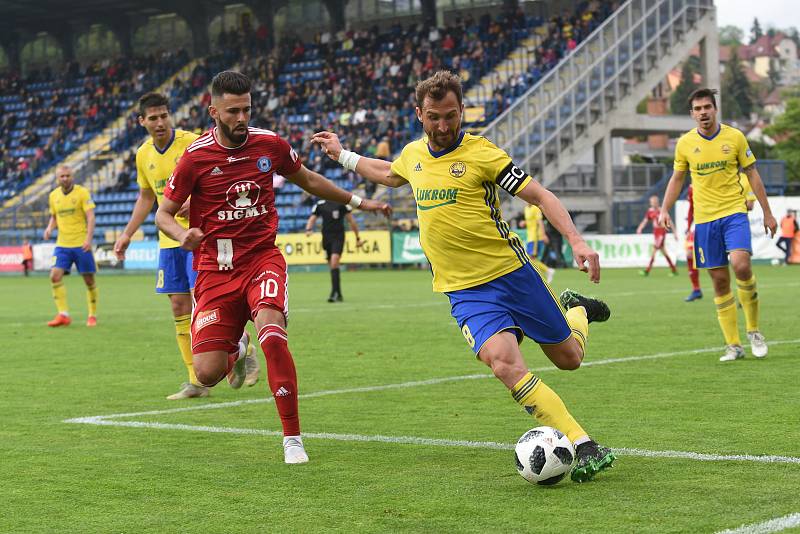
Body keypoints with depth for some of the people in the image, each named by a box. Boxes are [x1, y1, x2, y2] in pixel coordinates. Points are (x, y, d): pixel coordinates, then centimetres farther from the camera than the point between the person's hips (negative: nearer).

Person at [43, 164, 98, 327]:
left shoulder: (82, 192, -6)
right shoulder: (54, 195, 8)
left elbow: (90, 217, -11)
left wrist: (88, 238, -23)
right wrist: (49, 228, -1)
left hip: (81, 244, -3)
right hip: (62, 245, 4)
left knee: (89, 280, 3)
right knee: (55, 276, -14)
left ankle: (92, 315, 18)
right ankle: (63, 315, -11)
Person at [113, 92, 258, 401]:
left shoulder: (192, 143, -10)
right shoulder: (144, 155, 9)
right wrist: (127, 234, 17)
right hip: (169, 238, 6)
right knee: (179, 307, 3)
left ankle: (242, 346, 10)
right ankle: (196, 382, 9)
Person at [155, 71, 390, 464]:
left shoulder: (270, 145, 0)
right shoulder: (196, 157, -7)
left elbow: (308, 180, 20)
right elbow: (163, 214, 1)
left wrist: (358, 202, 24)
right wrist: (184, 235, -21)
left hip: (262, 258, 0)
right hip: (215, 268, 0)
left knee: (272, 334, -29)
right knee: (207, 373, -9)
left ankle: (292, 438, -17)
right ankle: (236, 355, 33)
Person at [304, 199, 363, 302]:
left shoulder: (342, 203, -2)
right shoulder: (319, 205, 9)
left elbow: (351, 221, 3)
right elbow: (312, 219, 8)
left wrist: (357, 238, 6)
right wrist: (308, 229, -16)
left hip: (338, 237, -4)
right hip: (326, 237, 4)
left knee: (334, 262, -21)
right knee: (332, 266, 6)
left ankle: (334, 292, -22)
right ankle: (338, 295, 16)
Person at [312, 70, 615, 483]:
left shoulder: (480, 152, -10)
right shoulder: (413, 154, 6)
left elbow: (539, 195, -9)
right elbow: (388, 175, 32)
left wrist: (576, 241, -21)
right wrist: (342, 155, 35)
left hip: (511, 272, -2)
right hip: (464, 291, 2)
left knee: (569, 357, 12)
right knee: (504, 363, -25)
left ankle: (575, 309, 49)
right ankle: (586, 449, -22)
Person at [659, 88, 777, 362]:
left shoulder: (734, 137, -1)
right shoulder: (685, 143, 3)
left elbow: (752, 174, 6)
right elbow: (677, 178, 15)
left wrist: (767, 213, 5)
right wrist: (665, 210, 2)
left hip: (734, 212, -2)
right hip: (704, 218, 2)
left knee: (741, 265, -23)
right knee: (719, 280, 2)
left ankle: (753, 331, -4)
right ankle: (733, 345, 9)